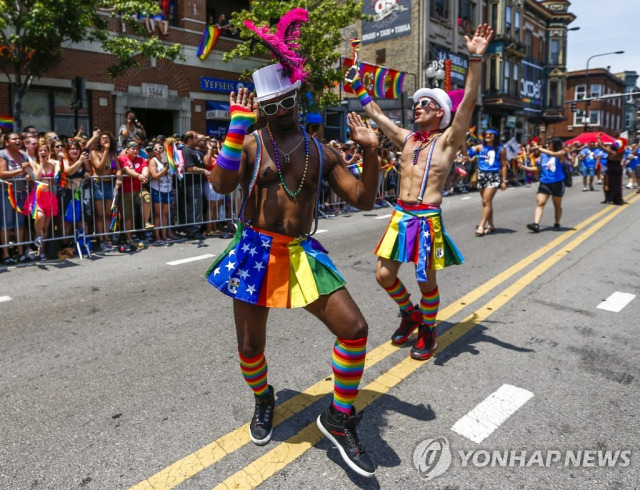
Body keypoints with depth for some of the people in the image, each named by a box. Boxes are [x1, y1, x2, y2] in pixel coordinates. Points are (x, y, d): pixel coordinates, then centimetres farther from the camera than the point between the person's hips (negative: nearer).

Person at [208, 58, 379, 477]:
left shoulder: (322, 152, 7)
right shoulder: (249, 143, -1)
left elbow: (364, 200, 4)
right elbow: (221, 185, -20)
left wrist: (371, 152, -6)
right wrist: (238, 124, -20)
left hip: (303, 253, 2)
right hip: (255, 252, -1)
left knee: (355, 329, -8)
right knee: (250, 346, 9)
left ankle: (339, 418, 13)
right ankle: (263, 400, 44)